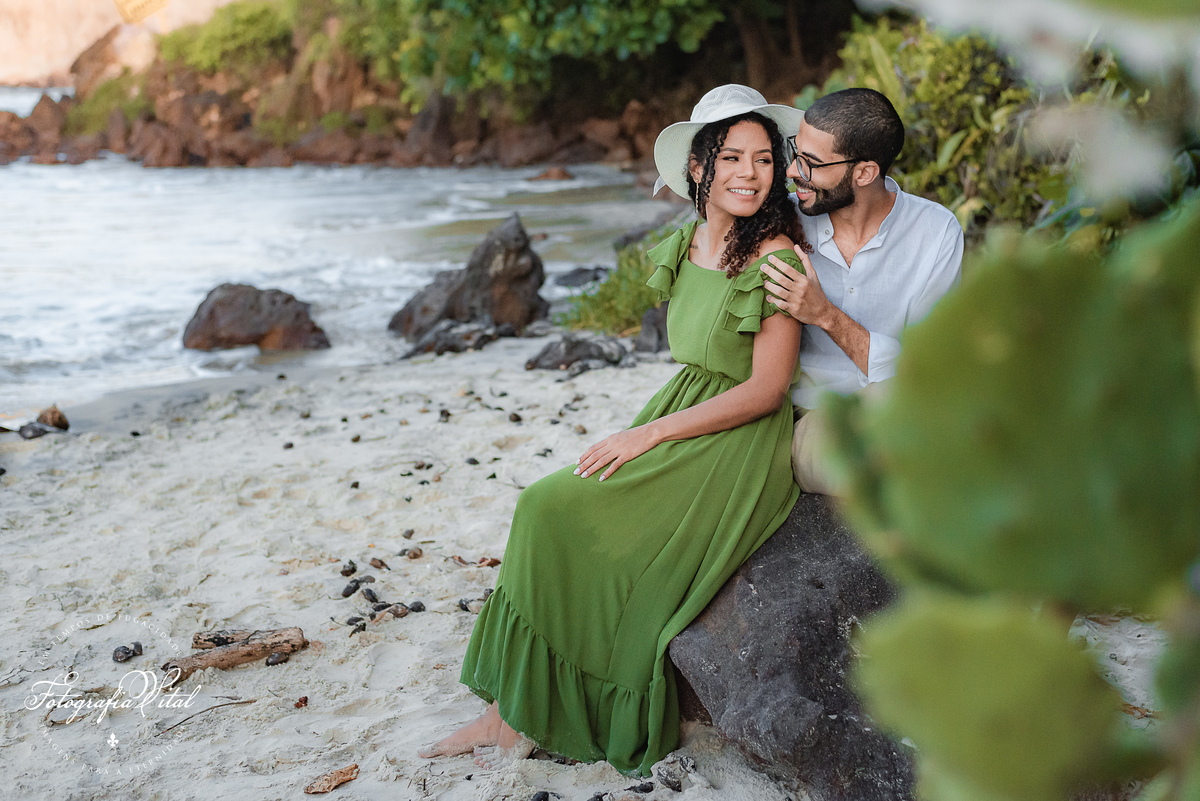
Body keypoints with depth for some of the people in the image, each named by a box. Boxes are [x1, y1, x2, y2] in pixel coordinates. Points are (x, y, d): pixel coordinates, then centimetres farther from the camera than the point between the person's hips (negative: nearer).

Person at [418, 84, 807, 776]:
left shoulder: (775, 257, -14)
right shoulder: (687, 247, 9)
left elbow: (766, 389, -17)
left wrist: (649, 433, -17)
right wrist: (641, 435, 4)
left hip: (738, 450, -7)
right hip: (679, 425, 7)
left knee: (563, 513, -18)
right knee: (546, 507, -11)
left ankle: (522, 715, -3)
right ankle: (515, 712, -5)